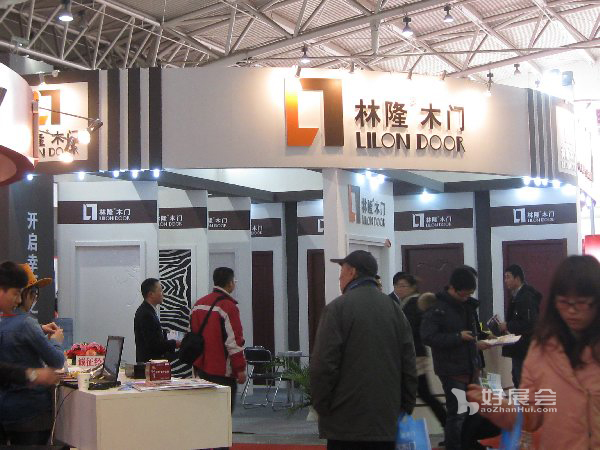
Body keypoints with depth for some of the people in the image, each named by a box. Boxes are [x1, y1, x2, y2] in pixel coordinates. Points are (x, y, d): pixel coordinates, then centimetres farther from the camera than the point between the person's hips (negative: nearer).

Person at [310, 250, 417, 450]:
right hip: (387, 422, 5)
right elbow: (409, 365, 9)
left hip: (346, 424, -5)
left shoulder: (337, 308, -8)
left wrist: (321, 407, -2)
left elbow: (323, 365, -13)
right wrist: (406, 409, 15)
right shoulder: (395, 309, 9)